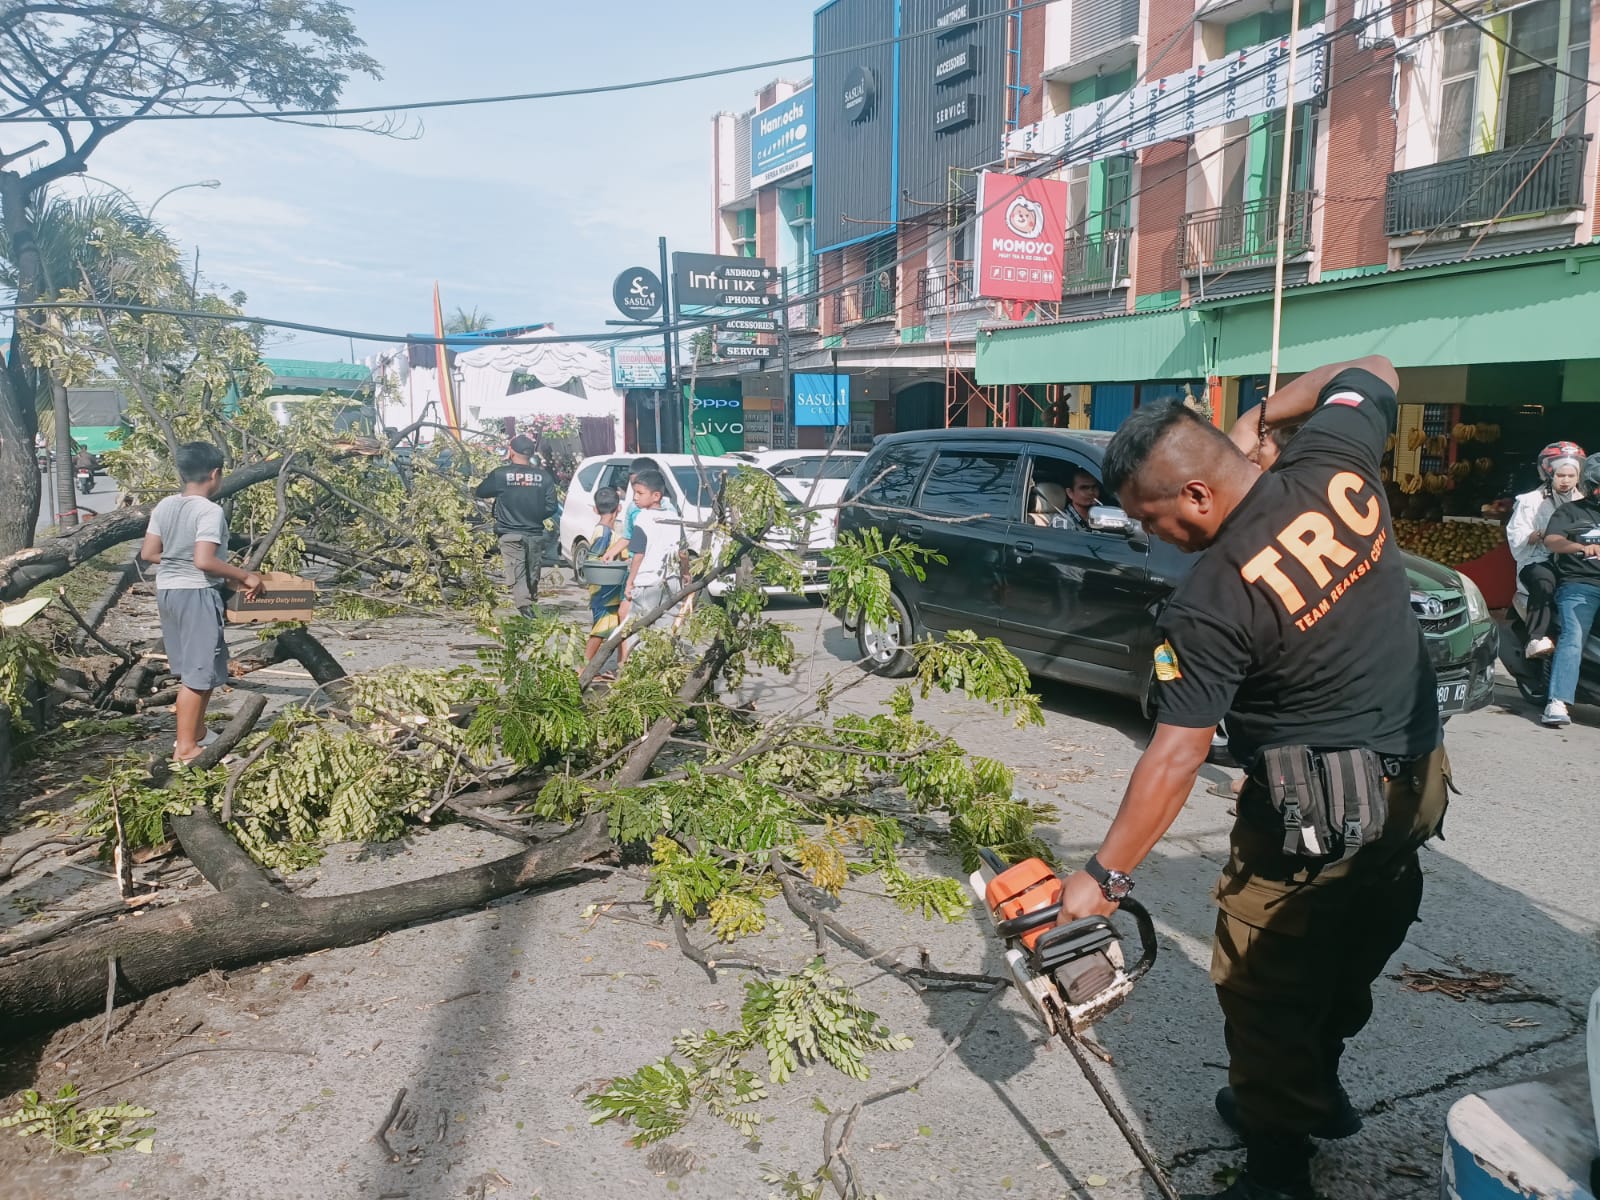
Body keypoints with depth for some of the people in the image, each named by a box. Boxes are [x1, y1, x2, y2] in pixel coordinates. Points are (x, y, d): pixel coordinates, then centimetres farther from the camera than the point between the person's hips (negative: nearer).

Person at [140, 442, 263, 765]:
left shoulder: (164, 506, 6)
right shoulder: (210, 511, -17)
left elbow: (148, 553, 7)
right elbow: (204, 561, -25)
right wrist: (245, 576, -15)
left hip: (167, 590, 9)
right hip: (195, 594, -8)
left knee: (193, 667, 21)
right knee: (197, 672, 0)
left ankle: (196, 731, 32)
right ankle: (185, 748, 5)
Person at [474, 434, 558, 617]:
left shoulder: (500, 474, -7)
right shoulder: (544, 476, 0)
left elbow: (480, 493, 7)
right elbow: (551, 506, 2)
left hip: (511, 534, -3)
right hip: (535, 534, 3)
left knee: (517, 574, -3)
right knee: (533, 574, 15)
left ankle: (524, 606, -16)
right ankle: (532, 602, 24)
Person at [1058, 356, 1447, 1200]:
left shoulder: (1208, 607, -25)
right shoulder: (1337, 464, -10)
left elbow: (1174, 760, -22)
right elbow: (1372, 371, 12)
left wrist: (1105, 878, -15)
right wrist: (1261, 417, 10)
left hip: (1313, 816, -8)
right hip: (1414, 778, 8)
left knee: (1265, 988, 7)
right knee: (1350, 962, 24)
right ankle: (1313, 1092, 43)